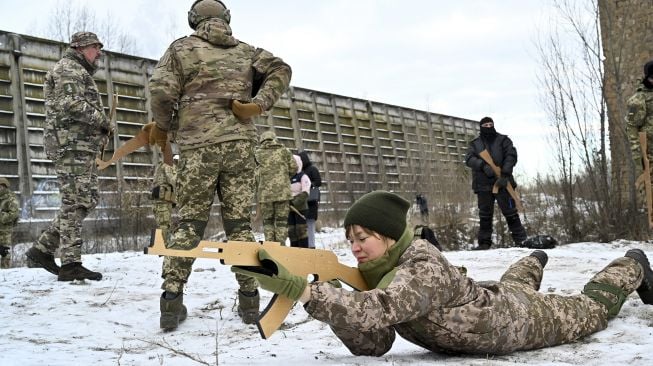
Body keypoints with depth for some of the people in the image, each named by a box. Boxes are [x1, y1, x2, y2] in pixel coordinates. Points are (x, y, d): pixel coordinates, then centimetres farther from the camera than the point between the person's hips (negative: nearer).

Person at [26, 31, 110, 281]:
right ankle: (71, 264, -9)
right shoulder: (68, 69, -4)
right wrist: (103, 122, -12)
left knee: (87, 199, 10)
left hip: (82, 146, 10)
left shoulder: (80, 73, 29)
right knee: (75, 202, -10)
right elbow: (71, 104, -20)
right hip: (72, 144, -10)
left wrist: (100, 131, 10)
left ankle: (42, 249, 12)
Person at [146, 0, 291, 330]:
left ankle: (171, 299, -4)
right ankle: (249, 299, 5)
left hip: (197, 145, -2)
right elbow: (280, 70, 6)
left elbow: (161, 90, -3)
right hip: (240, 144, 2)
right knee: (240, 223, 5)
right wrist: (258, 105, -1)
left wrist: (162, 127, 12)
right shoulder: (245, 50, 18)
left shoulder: (182, 48, 9)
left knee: (189, 223, 2)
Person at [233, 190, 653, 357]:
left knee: (590, 308, 24)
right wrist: (338, 307, -36)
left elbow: (374, 311, -61)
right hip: (490, 300, 5)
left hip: (528, 320, -5)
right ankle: (534, 263, 73)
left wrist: (297, 287, -69)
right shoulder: (379, 272, -20)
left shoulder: (425, 271, -44)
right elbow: (373, 346, -19)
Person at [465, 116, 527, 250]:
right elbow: (469, 159, -2)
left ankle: (521, 240, 2)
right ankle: (484, 242, 10)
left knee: (510, 212, -3)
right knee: (485, 215, 5)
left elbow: (511, 156, -3)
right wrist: (483, 165, -21)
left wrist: (505, 174, -17)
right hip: (483, 185, 2)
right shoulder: (475, 144, 14)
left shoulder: (503, 140, 9)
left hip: (502, 183, -2)